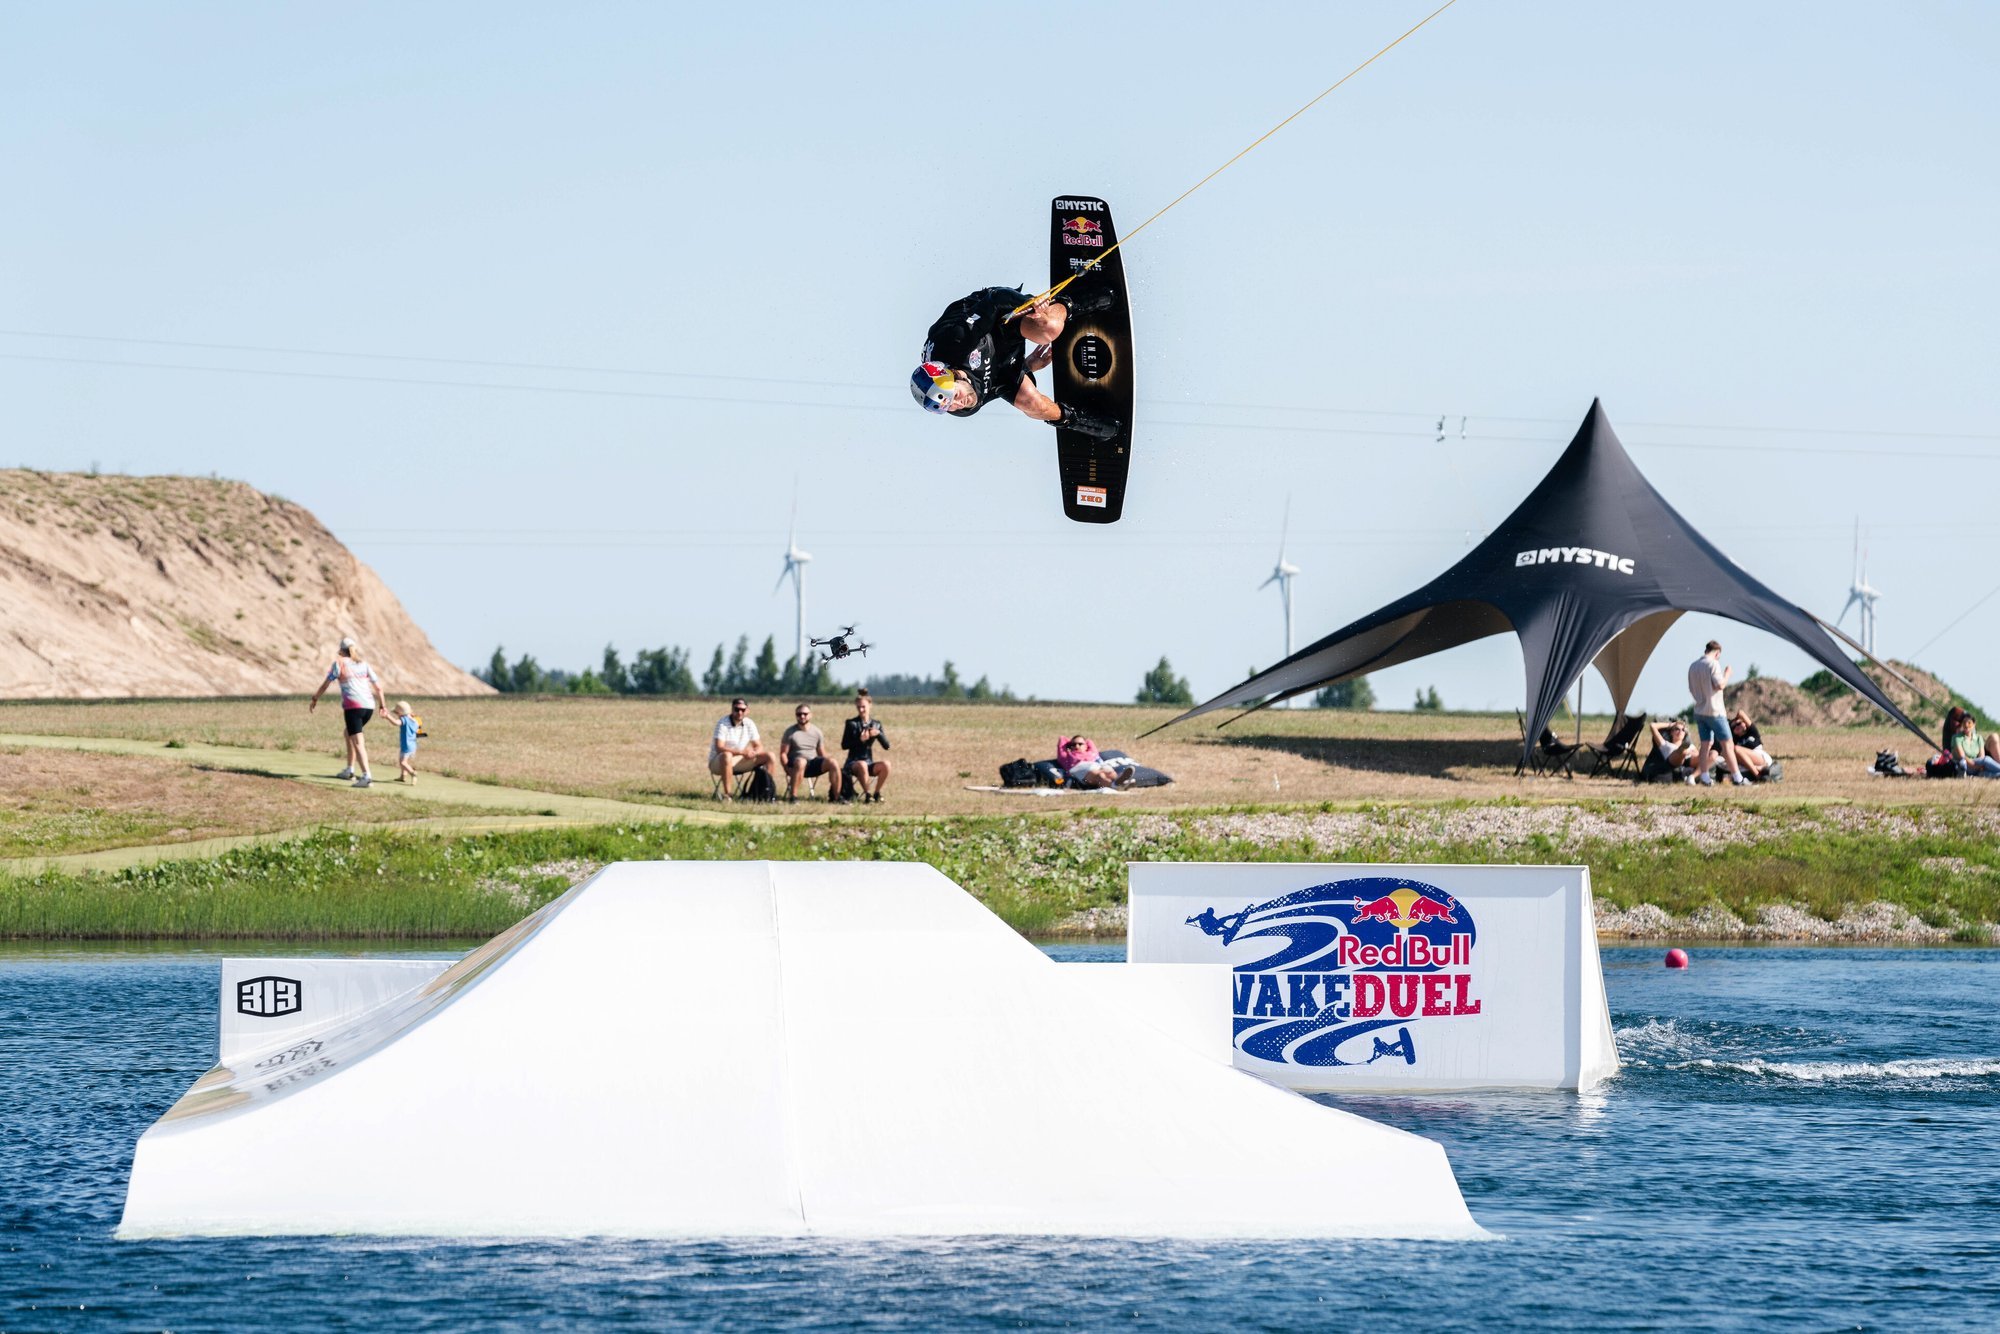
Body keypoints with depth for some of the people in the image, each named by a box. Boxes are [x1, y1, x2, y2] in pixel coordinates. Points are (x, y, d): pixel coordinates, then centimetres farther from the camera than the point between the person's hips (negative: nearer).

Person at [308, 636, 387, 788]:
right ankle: (350, 770, 28)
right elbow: (378, 686, 14)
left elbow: (326, 683, 4)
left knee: (357, 742, -12)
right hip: (369, 706, 6)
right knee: (349, 734, 27)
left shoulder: (339, 663, 2)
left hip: (353, 706, -6)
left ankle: (366, 776, -26)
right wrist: (382, 705, 21)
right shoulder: (364, 664, 16)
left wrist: (315, 699, 15)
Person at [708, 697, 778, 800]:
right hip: (717, 763, -6)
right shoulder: (723, 723, -16)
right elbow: (719, 748, -26)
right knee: (726, 756, -42)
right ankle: (727, 794, -37)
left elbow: (759, 747, 3)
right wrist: (742, 752, -34)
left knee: (770, 757, -5)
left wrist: (753, 753, -23)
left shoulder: (749, 724, 1)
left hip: (738, 761, 6)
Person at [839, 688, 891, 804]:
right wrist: (860, 740, -21)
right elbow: (844, 745, -7)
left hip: (869, 762, 3)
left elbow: (886, 746, 4)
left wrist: (878, 734, -15)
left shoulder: (876, 725, 9)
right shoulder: (852, 724, 0)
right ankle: (867, 794, -25)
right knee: (862, 765, -39)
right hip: (853, 762, -3)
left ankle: (877, 793, -13)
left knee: (885, 765, -28)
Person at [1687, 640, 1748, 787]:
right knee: (1727, 744, -3)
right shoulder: (1713, 664, -12)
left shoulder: (1693, 666, 11)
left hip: (1699, 711, 7)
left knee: (1706, 745, 9)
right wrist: (1727, 674, -3)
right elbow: (1719, 685, -18)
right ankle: (1737, 778, -3)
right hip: (1714, 711, -7)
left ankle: (1705, 778, 3)